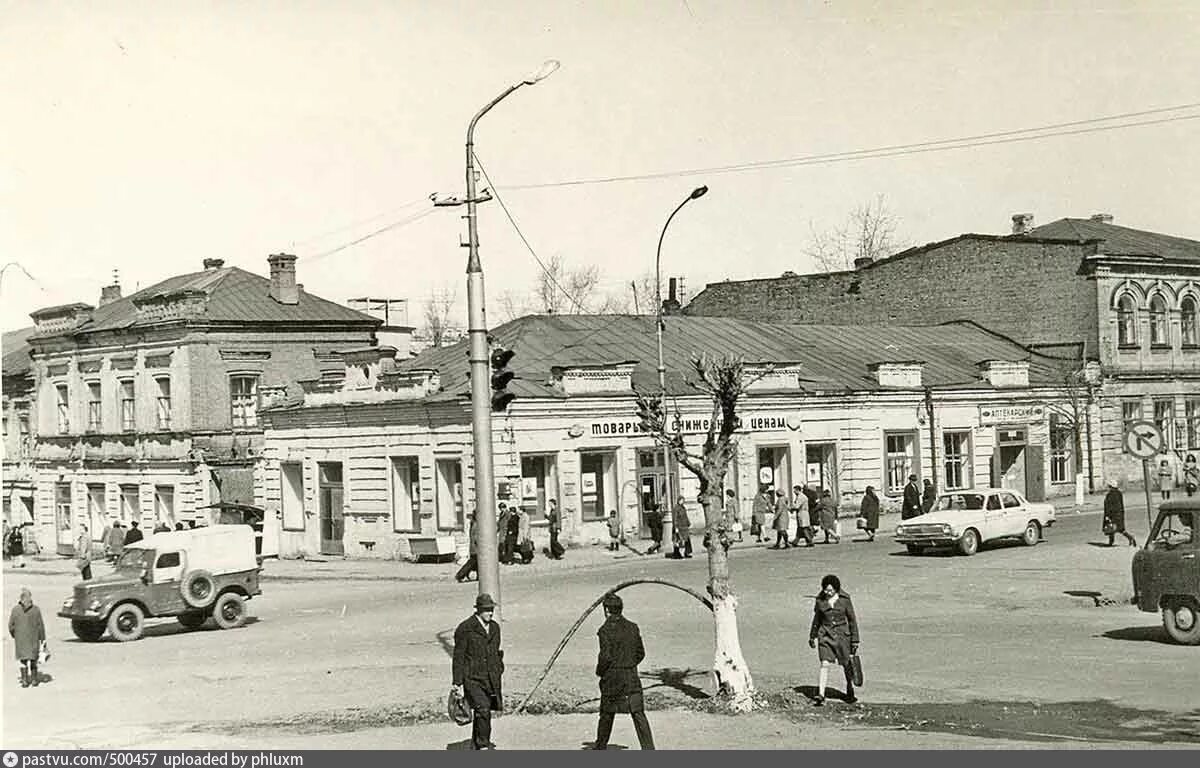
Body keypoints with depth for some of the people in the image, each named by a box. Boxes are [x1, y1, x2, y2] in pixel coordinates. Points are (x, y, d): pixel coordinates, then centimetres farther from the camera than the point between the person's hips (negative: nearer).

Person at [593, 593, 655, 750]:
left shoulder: (605, 630, -12)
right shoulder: (633, 627, 4)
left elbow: (606, 656, -17)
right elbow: (641, 653, 10)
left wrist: (599, 671, 1)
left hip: (612, 678, -3)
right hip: (632, 677, 3)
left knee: (607, 714, 15)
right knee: (638, 713, 0)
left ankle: (601, 746, 30)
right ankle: (649, 749, -10)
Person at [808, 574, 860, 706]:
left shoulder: (844, 600, -8)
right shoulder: (820, 600, -2)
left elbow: (852, 620, -1)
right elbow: (816, 619, 12)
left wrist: (855, 640, -2)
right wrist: (812, 636, 18)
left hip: (842, 635, -1)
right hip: (825, 635, 1)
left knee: (847, 665, 8)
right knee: (825, 664, -11)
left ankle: (850, 692, 30)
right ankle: (821, 695, -13)